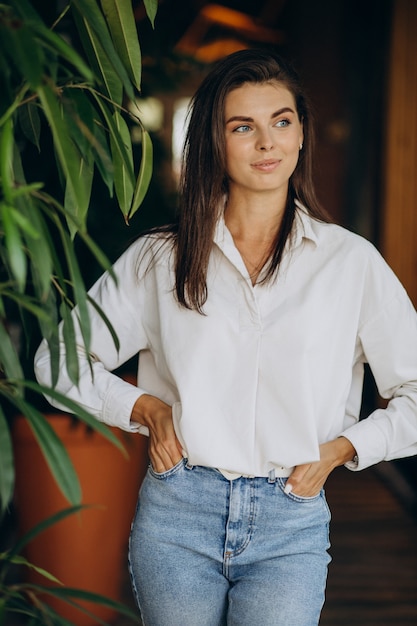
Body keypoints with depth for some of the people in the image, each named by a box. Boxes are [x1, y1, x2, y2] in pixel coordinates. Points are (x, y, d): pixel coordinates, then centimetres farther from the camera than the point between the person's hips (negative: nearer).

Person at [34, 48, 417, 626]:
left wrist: (339, 447, -4)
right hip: (177, 514, 1)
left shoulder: (352, 261, 4)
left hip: (290, 524, -1)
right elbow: (59, 360, 12)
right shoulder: (159, 258, 6)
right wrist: (145, 408, -1)